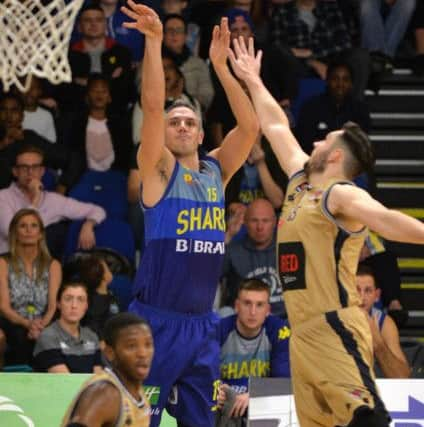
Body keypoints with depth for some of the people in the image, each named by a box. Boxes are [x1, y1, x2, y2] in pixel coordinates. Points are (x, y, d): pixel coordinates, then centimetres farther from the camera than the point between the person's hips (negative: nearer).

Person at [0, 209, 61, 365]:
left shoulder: (52, 266, 13)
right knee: (20, 335, -37)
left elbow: (54, 305, 1)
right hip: (13, 328, -1)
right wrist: (27, 323, -23)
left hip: (44, 328, 2)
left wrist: (42, 325, -21)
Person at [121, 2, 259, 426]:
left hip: (202, 322, 6)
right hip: (157, 321, -6)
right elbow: (152, 105, -14)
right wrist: (154, 41, -22)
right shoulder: (158, 168, -1)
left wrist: (220, 65, -2)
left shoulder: (215, 170, 13)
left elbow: (249, 126, 3)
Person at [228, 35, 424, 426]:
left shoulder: (342, 194, -7)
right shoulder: (300, 181, 18)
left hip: (335, 331, -9)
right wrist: (253, 82, 39)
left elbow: (383, 218, -26)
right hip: (302, 334, 9)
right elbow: (276, 126, 31)